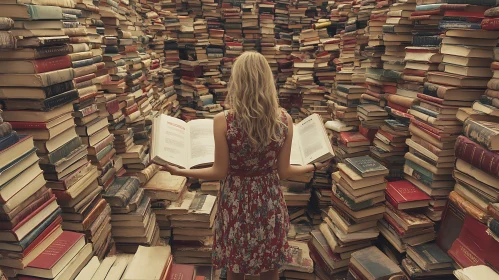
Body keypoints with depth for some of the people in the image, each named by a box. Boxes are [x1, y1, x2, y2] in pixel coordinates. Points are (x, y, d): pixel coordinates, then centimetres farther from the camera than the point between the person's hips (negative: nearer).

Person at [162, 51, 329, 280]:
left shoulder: (223, 121, -18)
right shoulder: (284, 120, -11)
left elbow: (220, 172, -11)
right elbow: (283, 172, -5)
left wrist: (180, 171, 3)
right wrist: (314, 166, 13)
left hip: (236, 202, -2)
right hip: (269, 202, 2)